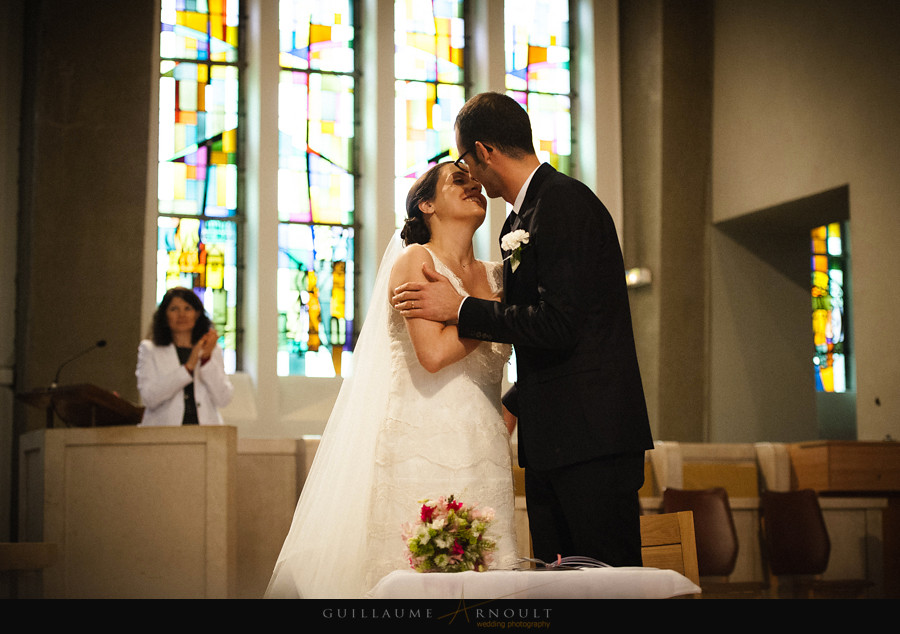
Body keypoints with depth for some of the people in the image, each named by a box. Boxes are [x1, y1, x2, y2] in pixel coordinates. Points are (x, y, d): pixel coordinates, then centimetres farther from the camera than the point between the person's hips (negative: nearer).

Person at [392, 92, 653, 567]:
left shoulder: (564, 202, -11)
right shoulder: (521, 219, 19)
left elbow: (559, 324, -20)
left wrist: (458, 309, -12)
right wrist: (512, 405, 25)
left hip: (592, 436, -10)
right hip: (548, 439, 10)